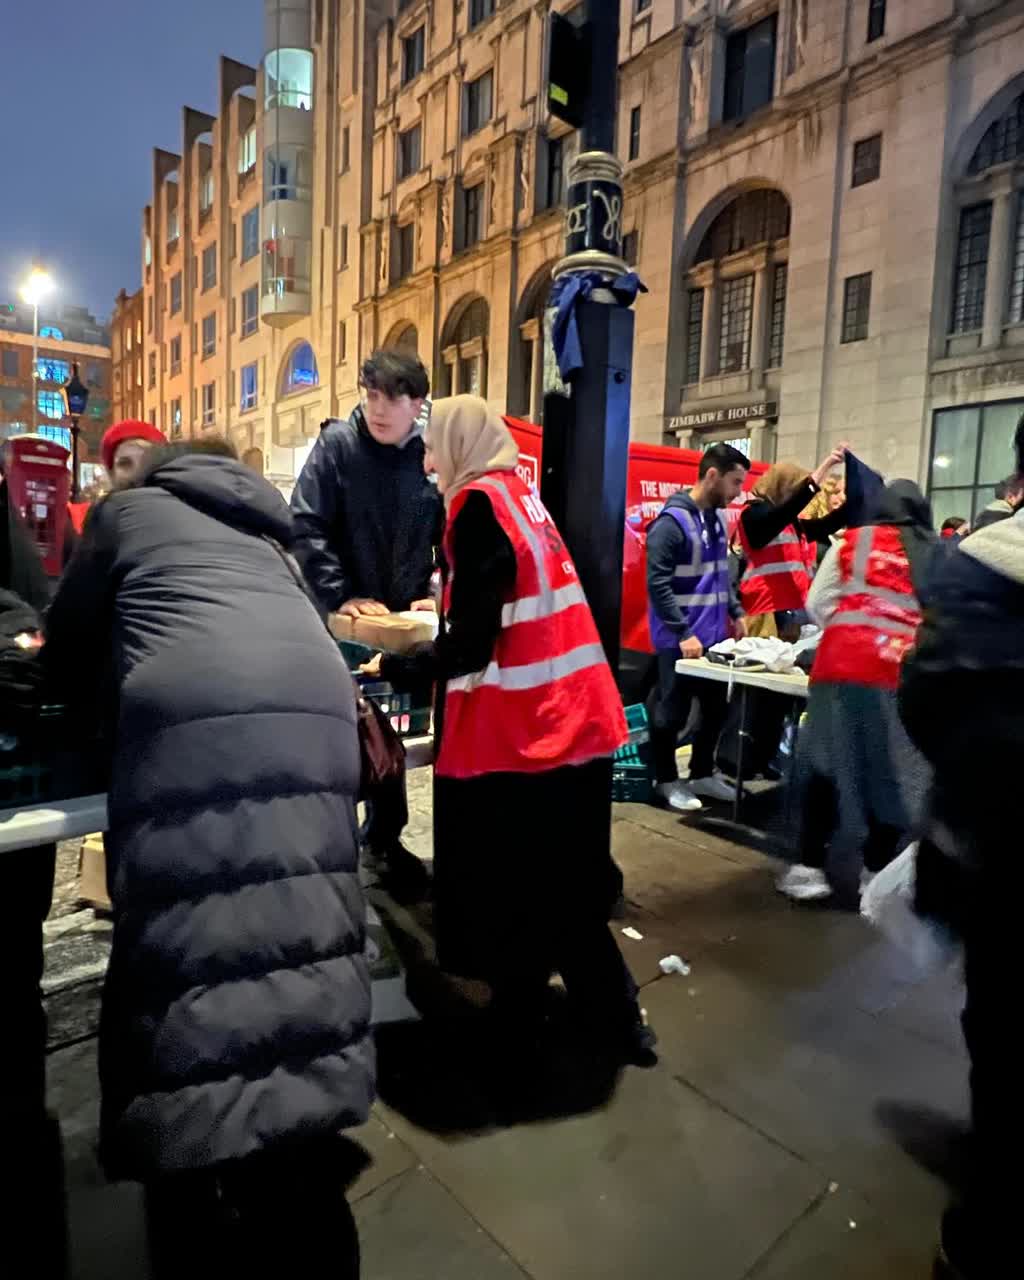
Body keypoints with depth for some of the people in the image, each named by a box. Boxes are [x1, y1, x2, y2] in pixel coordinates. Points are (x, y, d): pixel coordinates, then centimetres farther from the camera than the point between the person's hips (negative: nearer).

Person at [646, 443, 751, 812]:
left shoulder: (717, 519, 10)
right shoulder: (672, 521, -15)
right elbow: (658, 585, -19)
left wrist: (735, 612, 10)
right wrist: (683, 633, -21)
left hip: (715, 635, 8)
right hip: (680, 640, -8)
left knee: (717, 708, 15)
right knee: (672, 713, 5)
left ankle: (703, 774, 32)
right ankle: (667, 781, 21)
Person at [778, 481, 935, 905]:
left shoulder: (852, 540, 11)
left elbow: (817, 604, 7)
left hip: (844, 663, -1)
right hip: (903, 672, 1)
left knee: (826, 762, 9)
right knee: (893, 770, 11)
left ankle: (812, 867, 13)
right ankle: (876, 872, 20)